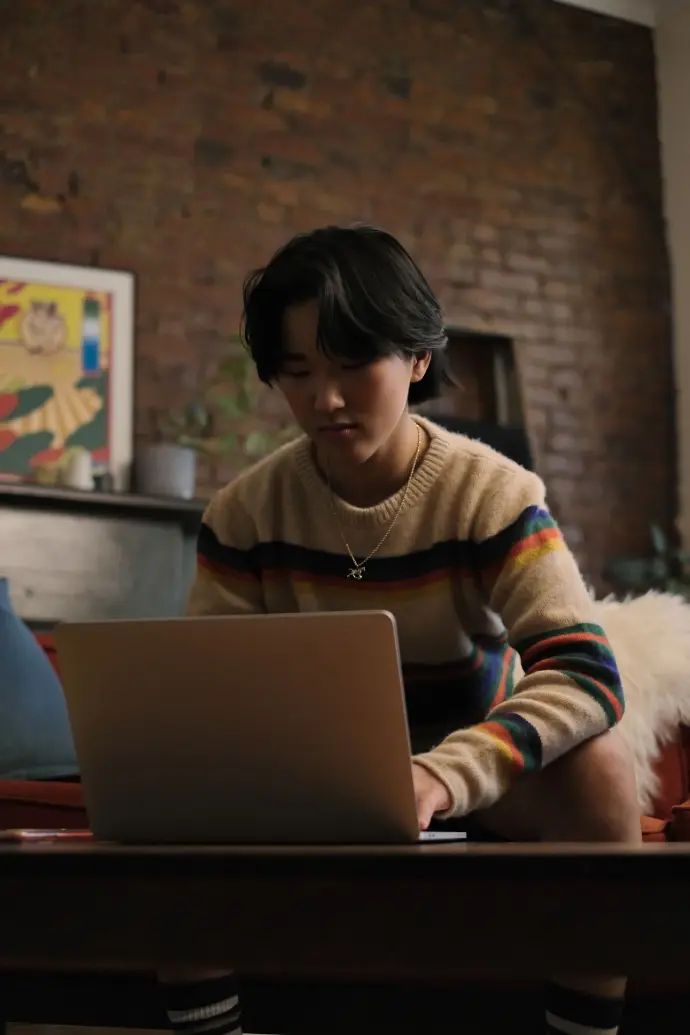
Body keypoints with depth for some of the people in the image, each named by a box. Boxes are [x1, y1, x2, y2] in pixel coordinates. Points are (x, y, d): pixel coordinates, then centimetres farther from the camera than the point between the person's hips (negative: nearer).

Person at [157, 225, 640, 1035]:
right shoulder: (245, 512, -11)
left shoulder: (491, 494, -20)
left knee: (594, 764, -33)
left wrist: (444, 775, -49)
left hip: (479, 770, -2)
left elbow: (586, 676, -31)